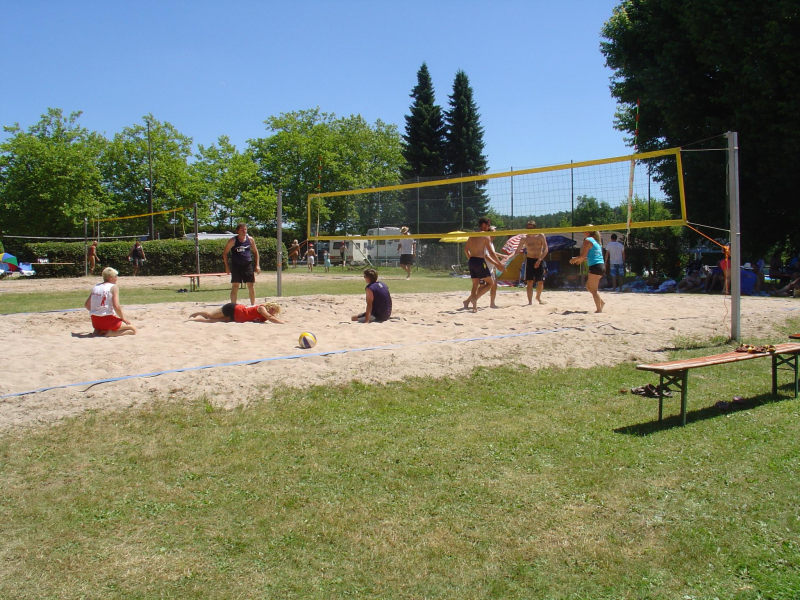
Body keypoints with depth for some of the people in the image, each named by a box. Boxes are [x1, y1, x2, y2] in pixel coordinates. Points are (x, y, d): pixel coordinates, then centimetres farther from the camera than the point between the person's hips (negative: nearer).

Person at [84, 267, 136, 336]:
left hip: (95, 321, 7)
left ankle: (98, 331, 6)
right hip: (107, 320, -6)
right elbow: (116, 306, -17)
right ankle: (110, 334, -15)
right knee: (133, 330, 4)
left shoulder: (95, 287, 12)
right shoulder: (113, 287, -7)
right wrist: (123, 318, -4)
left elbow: (86, 305, 17)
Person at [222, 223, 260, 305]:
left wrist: (257, 265, 6)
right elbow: (225, 253, 0)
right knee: (235, 286, -3)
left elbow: (255, 252, 13)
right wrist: (227, 266, -3)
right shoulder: (233, 241, -7)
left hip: (248, 265, 3)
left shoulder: (250, 239, 2)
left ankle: (253, 305, 15)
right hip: (236, 266, -3)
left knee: (251, 286, 3)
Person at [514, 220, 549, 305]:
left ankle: (538, 297, 29)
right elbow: (517, 250, 2)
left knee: (540, 282, 2)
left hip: (539, 260, 0)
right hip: (530, 260, 0)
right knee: (529, 282, -7)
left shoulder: (541, 236, -4)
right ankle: (530, 302, -4)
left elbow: (546, 249, -7)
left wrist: (539, 259, -19)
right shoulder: (524, 238, 0)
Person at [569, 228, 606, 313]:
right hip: (601, 265, 9)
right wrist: (581, 260, 25)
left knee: (593, 290, -2)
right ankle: (601, 302, 13)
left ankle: (599, 309, -3)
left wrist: (574, 259, 3)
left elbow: (583, 256, -13)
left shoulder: (587, 240, -6)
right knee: (588, 286, 20)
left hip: (595, 267, -9)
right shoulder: (596, 241, 20)